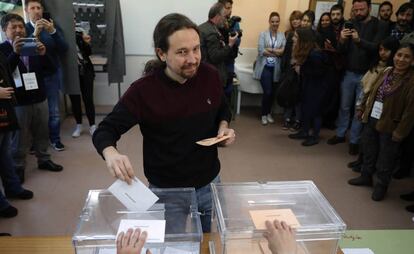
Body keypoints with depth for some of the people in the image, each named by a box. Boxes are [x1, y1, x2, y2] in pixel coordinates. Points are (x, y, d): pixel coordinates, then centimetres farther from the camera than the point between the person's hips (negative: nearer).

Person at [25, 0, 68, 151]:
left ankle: (55, 138, 23)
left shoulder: (53, 26, 3)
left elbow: (64, 49, -7)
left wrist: (53, 32, -23)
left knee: (54, 111, 6)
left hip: (51, 74, 1)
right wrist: (35, 34, -27)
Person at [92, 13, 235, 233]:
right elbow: (105, 130, -16)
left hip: (209, 184, 4)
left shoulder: (210, 76, -10)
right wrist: (110, 153, -38)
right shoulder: (143, 90, -21)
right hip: (165, 190, -3)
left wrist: (224, 127, -12)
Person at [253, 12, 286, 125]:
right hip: (265, 67, -3)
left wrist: (270, 50, -15)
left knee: (272, 92, 7)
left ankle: (269, 113, 27)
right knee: (267, 92, -9)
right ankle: (264, 114, 11)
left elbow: (285, 51, -5)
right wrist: (277, 52, -10)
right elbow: (261, 51, -12)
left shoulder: (282, 35, 7)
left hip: (276, 68, 3)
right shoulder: (263, 34, -1)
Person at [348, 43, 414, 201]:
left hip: (389, 126, -6)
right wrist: (362, 109, 14)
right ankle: (366, 177, 40)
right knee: (369, 151, 21)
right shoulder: (386, 72, 4)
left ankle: (381, 186, 27)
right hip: (372, 120, 6)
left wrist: (400, 132, -18)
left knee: (385, 159, 8)